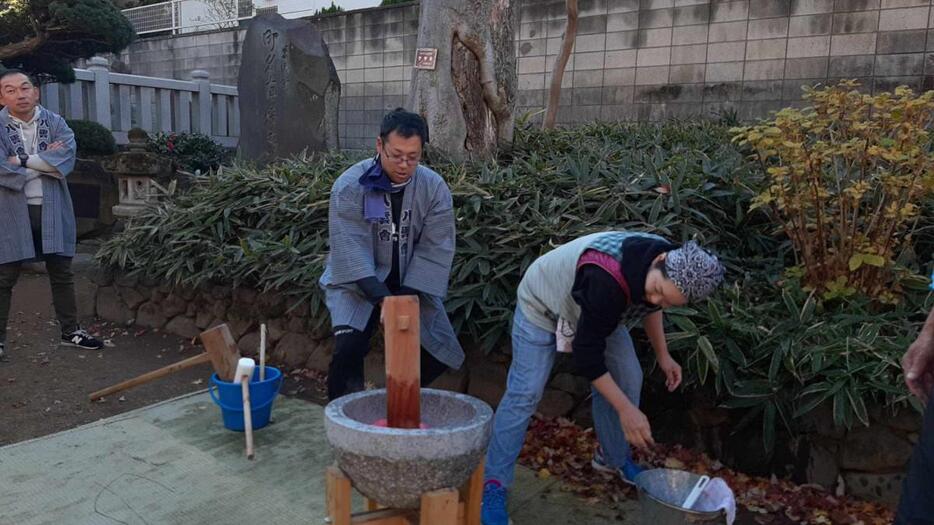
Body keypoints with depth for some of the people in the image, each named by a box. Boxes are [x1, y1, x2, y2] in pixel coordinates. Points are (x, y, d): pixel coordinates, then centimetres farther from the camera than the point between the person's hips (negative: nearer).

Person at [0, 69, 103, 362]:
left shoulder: (54, 123, 3)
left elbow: (66, 158, -14)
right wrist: (45, 162, -9)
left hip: (52, 211, 3)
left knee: (62, 274, 11)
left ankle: (71, 331, 24)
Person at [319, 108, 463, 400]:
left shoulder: (434, 188, -10)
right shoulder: (350, 186, -17)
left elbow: (434, 250, -12)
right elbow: (352, 248, -23)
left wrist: (406, 297, -21)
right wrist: (381, 298, -34)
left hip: (411, 284, 3)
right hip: (356, 282, -3)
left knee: (441, 354, 1)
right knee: (349, 347, -25)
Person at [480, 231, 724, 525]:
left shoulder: (667, 271, -19)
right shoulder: (606, 282, -45)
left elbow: (649, 306, 8)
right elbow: (587, 355, -36)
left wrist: (663, 356, 4)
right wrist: (626, 410, -31)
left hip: (598, 310, 7)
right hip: (543, 304, -7)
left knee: (628, 379, 2)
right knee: (525, 392, -16)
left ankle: (614, 459, 24)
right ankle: (493, 484, -7)